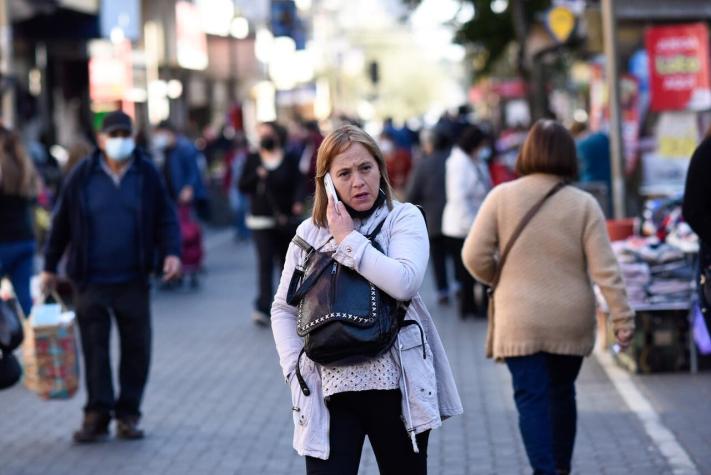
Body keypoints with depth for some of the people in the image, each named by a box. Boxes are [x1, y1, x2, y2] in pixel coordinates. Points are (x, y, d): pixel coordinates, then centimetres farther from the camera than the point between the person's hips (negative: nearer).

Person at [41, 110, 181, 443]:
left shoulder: (147, 175, 2)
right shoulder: (82, 176, 1)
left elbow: (166, 218, 7)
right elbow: (62, 222, 8)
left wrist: (171, 251, -11)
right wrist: (50, 266, 9)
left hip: (133, 279, 1)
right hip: (91, 279, -1)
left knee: (136, 347, 4)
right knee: (95, 347, -1)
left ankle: (128, 413, 15)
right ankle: (97, 414, 6)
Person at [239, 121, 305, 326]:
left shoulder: (290, 159, 3)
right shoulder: (253, 159, 8)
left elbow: (298, 183, -5)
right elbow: (242, 186, 6)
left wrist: (298, 202, -24)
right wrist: (257, 176, -12)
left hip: (285, 219, 0)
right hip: (261, 219, 0)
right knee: (265, 262, -13)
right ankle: (263, 308, -19)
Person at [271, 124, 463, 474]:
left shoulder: (404, 218, -1)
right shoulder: (309, 232, 7)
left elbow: (404, 282, -19)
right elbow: (284, 308, 13)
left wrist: (348, 239, -11)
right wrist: (293, 369, 0)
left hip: (393, 387, -1)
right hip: (329, 391, 1)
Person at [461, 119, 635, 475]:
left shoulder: (502, 196, -6)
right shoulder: (584, 204, -5)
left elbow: (475, 256, -5)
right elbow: (604, 269, -7)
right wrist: (622, 317, -1)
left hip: (520, 322, -2)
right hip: (571, 322, 2)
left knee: (532, 398, -1)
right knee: (562, 393, 19)